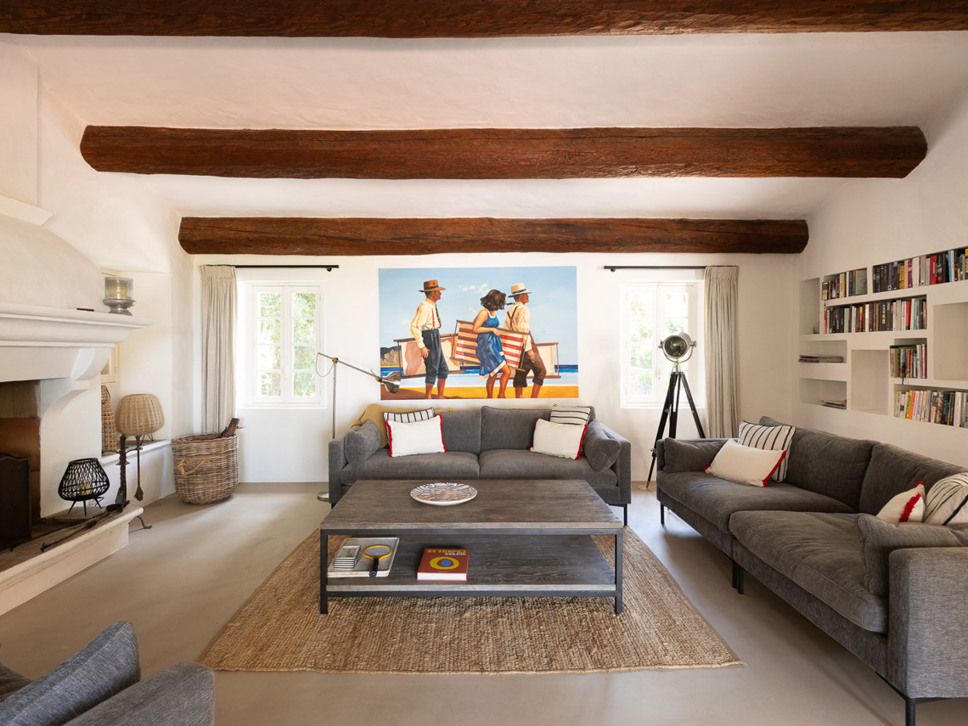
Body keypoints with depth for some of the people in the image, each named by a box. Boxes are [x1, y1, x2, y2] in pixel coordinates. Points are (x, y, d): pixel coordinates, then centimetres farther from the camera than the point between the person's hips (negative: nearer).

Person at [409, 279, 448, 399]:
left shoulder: (432, 305, 13)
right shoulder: (424, 307, -18)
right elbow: (414, 327, -24)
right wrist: (421, 346, -24)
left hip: (435, 340, 10)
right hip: (429, 341, -10)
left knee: (443, 370, 11)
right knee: (432, 371, -2)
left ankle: (440, 396, 19)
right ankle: (427, 397, 12)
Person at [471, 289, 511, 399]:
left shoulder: (493, 312, 11)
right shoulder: (484, 312, -13)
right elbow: (475, 329, -15)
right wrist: (491, 329, -14)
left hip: (494, 345, 9)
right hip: (486, 346, -9)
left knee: (493, 375, 12)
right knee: (507, 371, -12)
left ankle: (490, 398, 23)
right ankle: (501, 395, 1)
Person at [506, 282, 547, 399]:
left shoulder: (510, 310, 14)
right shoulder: (524, 309, -12)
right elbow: (523, 329, -22)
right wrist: (529, 349, -23)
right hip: (525, 344, -8)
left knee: (520, 373, 11)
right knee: (541, 371, 2)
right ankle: (533, 400, -3)